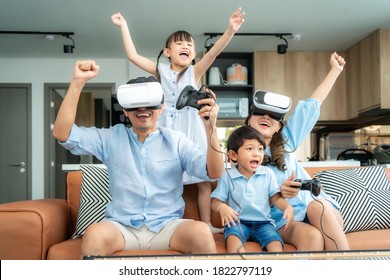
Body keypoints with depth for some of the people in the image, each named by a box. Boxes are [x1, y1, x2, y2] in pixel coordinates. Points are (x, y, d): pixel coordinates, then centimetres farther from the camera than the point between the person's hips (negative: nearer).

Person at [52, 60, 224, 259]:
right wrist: (78, 82, -9)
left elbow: (214, 172, -5)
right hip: (121, 226, 0)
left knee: (202, 232, -31)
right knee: (94, 234, -33)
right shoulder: (111, 138, 8)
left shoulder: (176, 140, 6)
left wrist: (210, 128, -22)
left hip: (167, 226, 0)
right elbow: (62, 133, -2)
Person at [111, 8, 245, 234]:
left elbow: (213, 53, -12)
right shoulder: (161, 70, 7)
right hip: (166, 127, 1)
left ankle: (206, 223, 13)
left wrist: (230, 31, -27)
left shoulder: (195, 71, 3)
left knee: (203, 178, 2)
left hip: (191, 129, 0)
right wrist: (124, 26, 7)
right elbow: (133, 56, 6)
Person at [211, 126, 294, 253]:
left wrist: (288, 207, -14)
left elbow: (275, 198, 7)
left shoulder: (268, 173, 5)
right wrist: (222, 207, -23)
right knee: (233, 238, -33)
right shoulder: (227, 177, 0)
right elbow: (216, 202, 2)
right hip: (237, 222, -2)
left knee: (276, 243, -26)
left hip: (263, 222, 2)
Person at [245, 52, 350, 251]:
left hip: (317, 211, 3)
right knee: (312, 236, -33)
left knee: (318, 205, -31)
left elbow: (309, 107, 17)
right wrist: (278, 193, -23)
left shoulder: (284, 143, 13)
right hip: (283, 220, -3)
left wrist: (335, 70, 22)